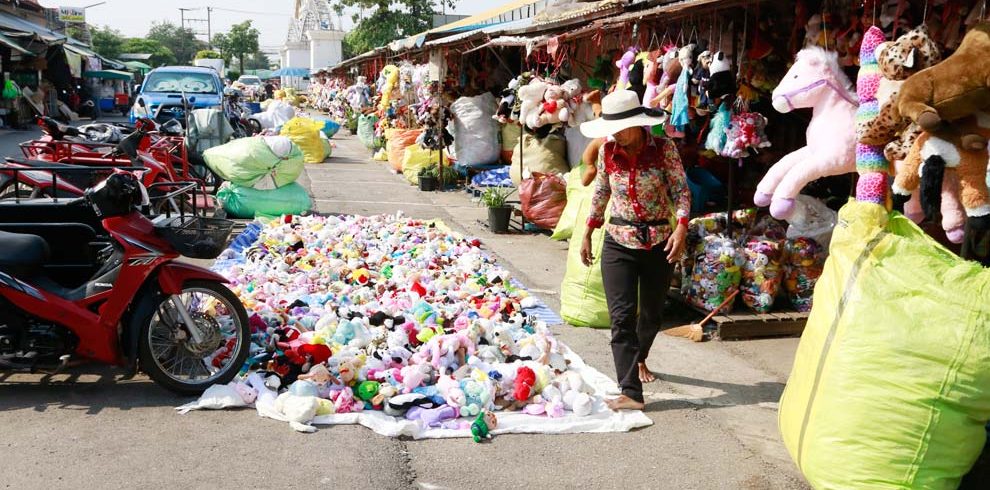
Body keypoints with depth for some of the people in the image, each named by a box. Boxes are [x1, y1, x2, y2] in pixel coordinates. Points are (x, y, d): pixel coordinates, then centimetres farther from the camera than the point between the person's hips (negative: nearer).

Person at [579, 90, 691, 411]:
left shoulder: (663, 149, -8)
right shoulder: (607, 150, -1)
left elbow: (681, 190, -8)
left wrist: (681, 227, -24)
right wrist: (588, 234, 12)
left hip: (659, 243, 0)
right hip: (618, 243, 0)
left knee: (652, 313, 15)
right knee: (622, 315, -12)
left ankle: (639, 359, 46)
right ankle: (631, 393, -14)